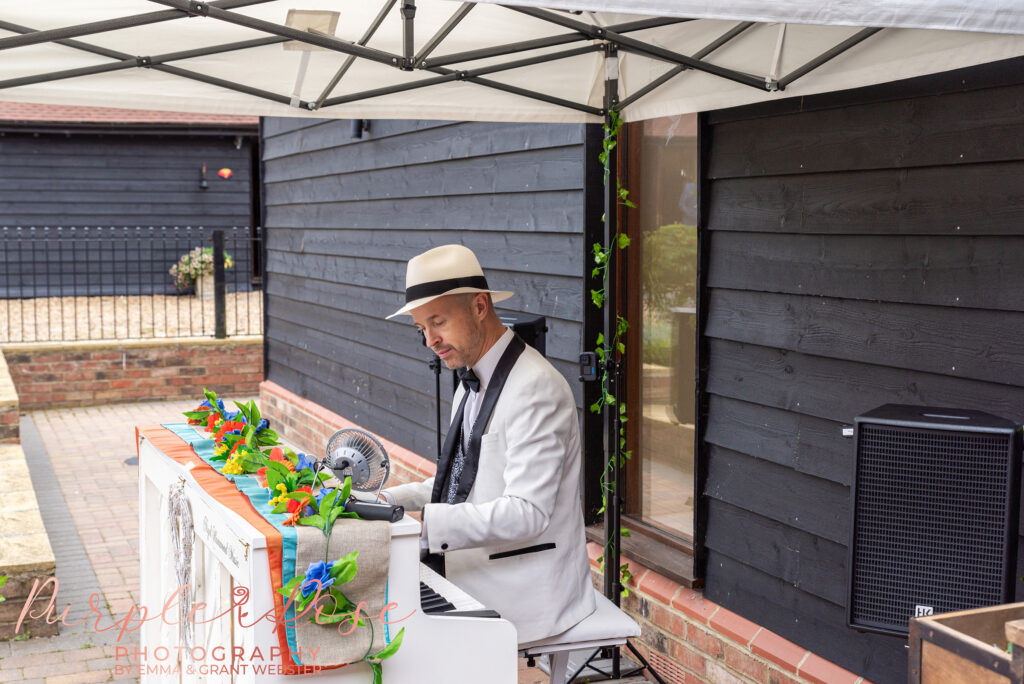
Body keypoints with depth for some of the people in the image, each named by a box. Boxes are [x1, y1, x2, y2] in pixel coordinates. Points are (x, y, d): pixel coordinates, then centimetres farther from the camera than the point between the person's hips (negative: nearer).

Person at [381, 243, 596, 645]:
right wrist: (388, 501, 3)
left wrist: (424, 523, -30)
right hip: (472, 574, 9)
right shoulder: (471, 384, 12)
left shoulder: (535, 389, -20)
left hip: (521, 595, -9)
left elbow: (526, 513, -25)